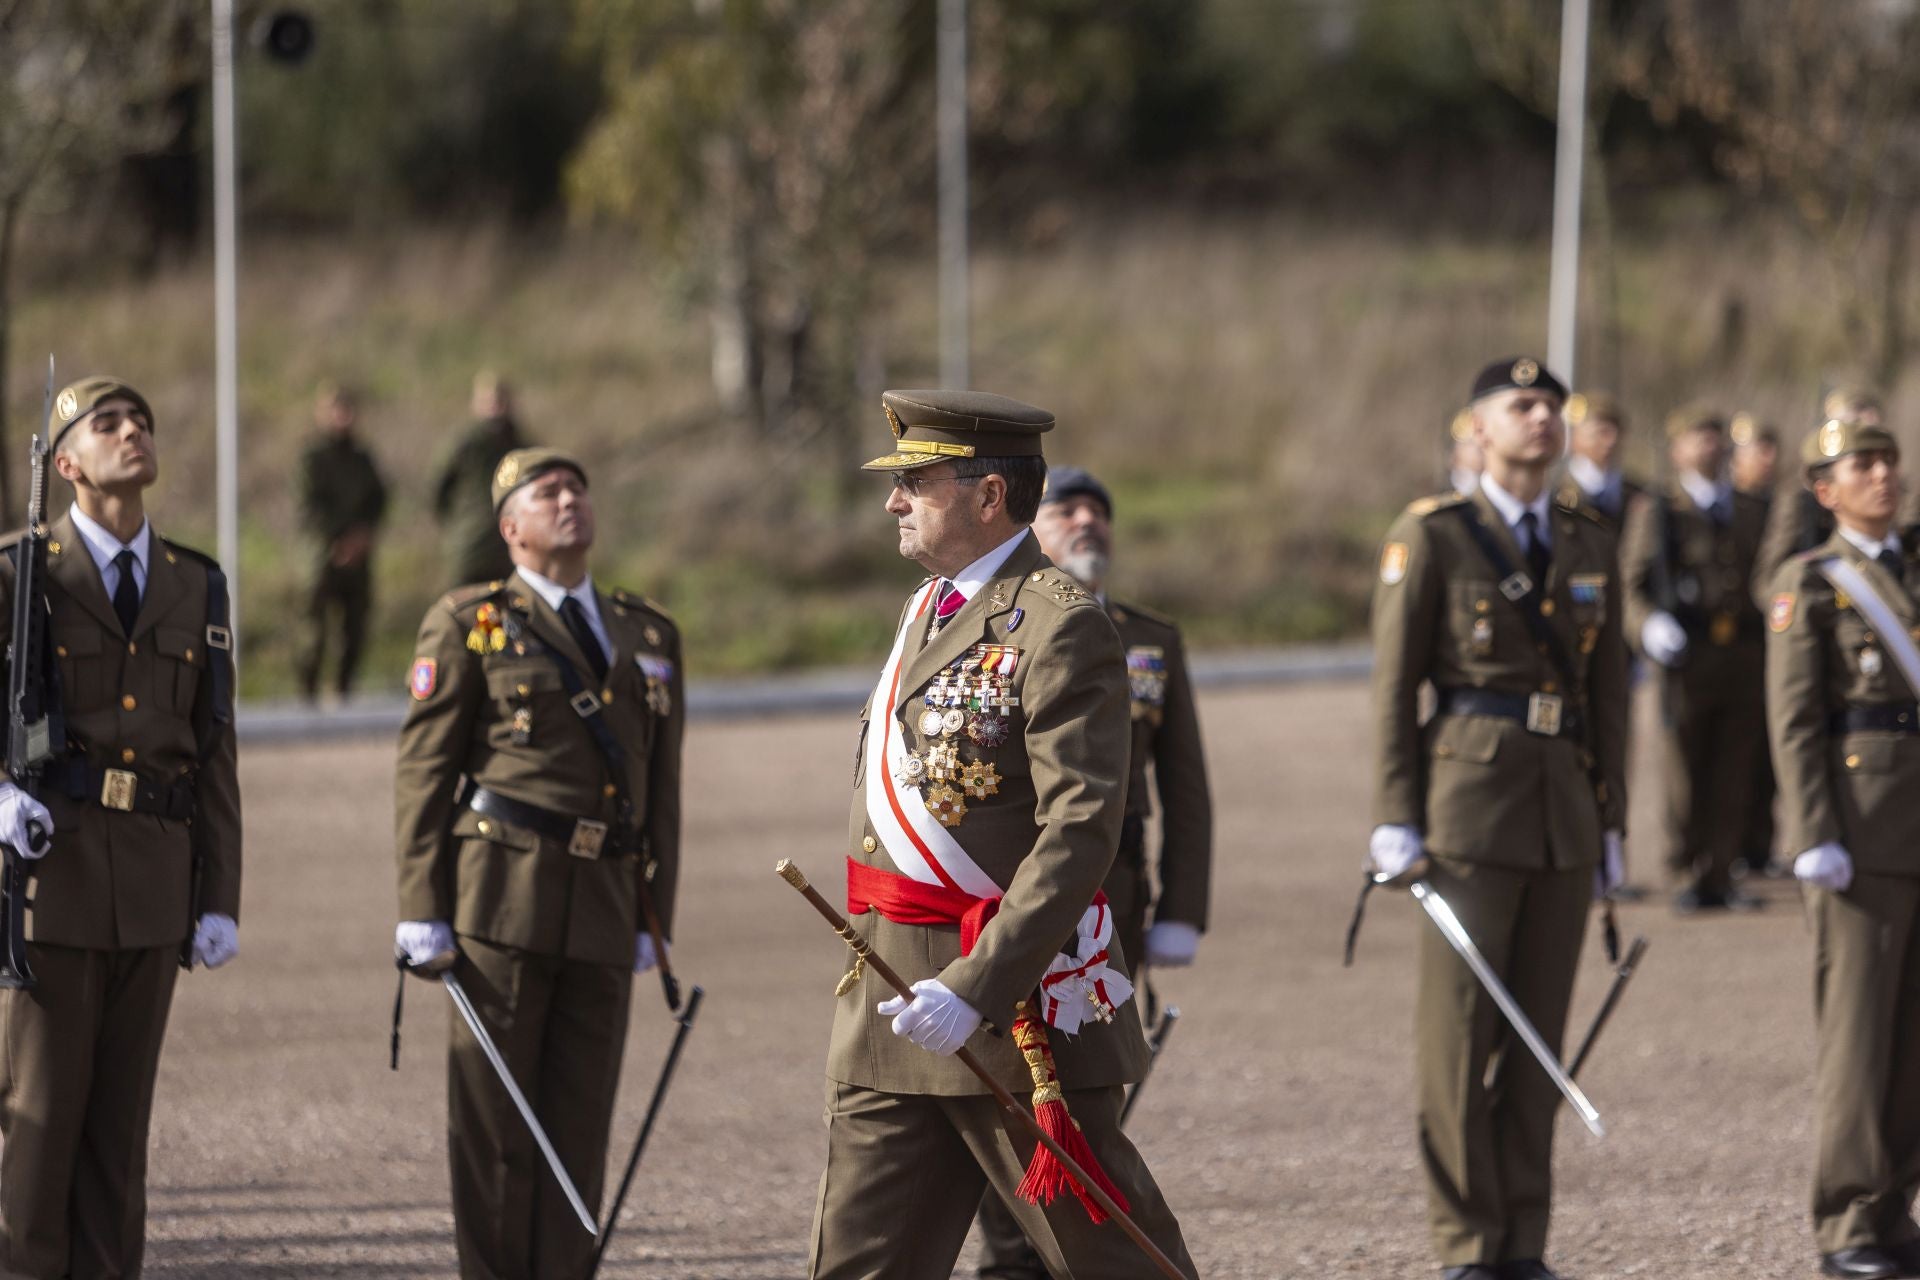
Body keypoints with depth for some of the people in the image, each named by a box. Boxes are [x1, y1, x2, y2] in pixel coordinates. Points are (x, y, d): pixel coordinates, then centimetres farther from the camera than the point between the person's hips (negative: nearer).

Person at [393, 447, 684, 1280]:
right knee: (493, 1122, -1)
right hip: (500, 894, -4)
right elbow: (423, 770, -1)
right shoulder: (469, 626, 4)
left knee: (580, 1125, 4)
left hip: (604, 913, 4)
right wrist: (423, 911, -8)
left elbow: (661, 788, 17)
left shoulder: (649, 638, 17)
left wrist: (656, 918, 11)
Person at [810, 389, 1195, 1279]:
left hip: (1015, 1001, -9)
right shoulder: (929, 607, 16)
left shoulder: (1058, 627, -13)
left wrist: (974, 988, -27)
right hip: (891, 1011, 9)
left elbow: (1079, 833, -21)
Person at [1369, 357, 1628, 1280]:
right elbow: (1393, 685, -4)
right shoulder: (1430, 538, -2)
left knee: (1539, 1032, 7)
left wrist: (1610, 822, 10)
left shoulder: (1589, 545, 12)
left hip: (1564, 810, 5)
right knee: (1457, 1030, -4)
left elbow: (1608, 691, 14)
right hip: (1469, 798, -5)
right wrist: (1396, 822, -9)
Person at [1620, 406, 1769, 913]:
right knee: (1687, 772, 0)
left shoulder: (1754, 512, 18)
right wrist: (1649, 626, -21)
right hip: (1687, 657, -3)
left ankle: (1719, 875, 9)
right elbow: (1631, 583, -2)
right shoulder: (1656, 513, 5)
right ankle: (1688, 876, 8)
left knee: (1736, 773, 1)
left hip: (1746, 659, 3)